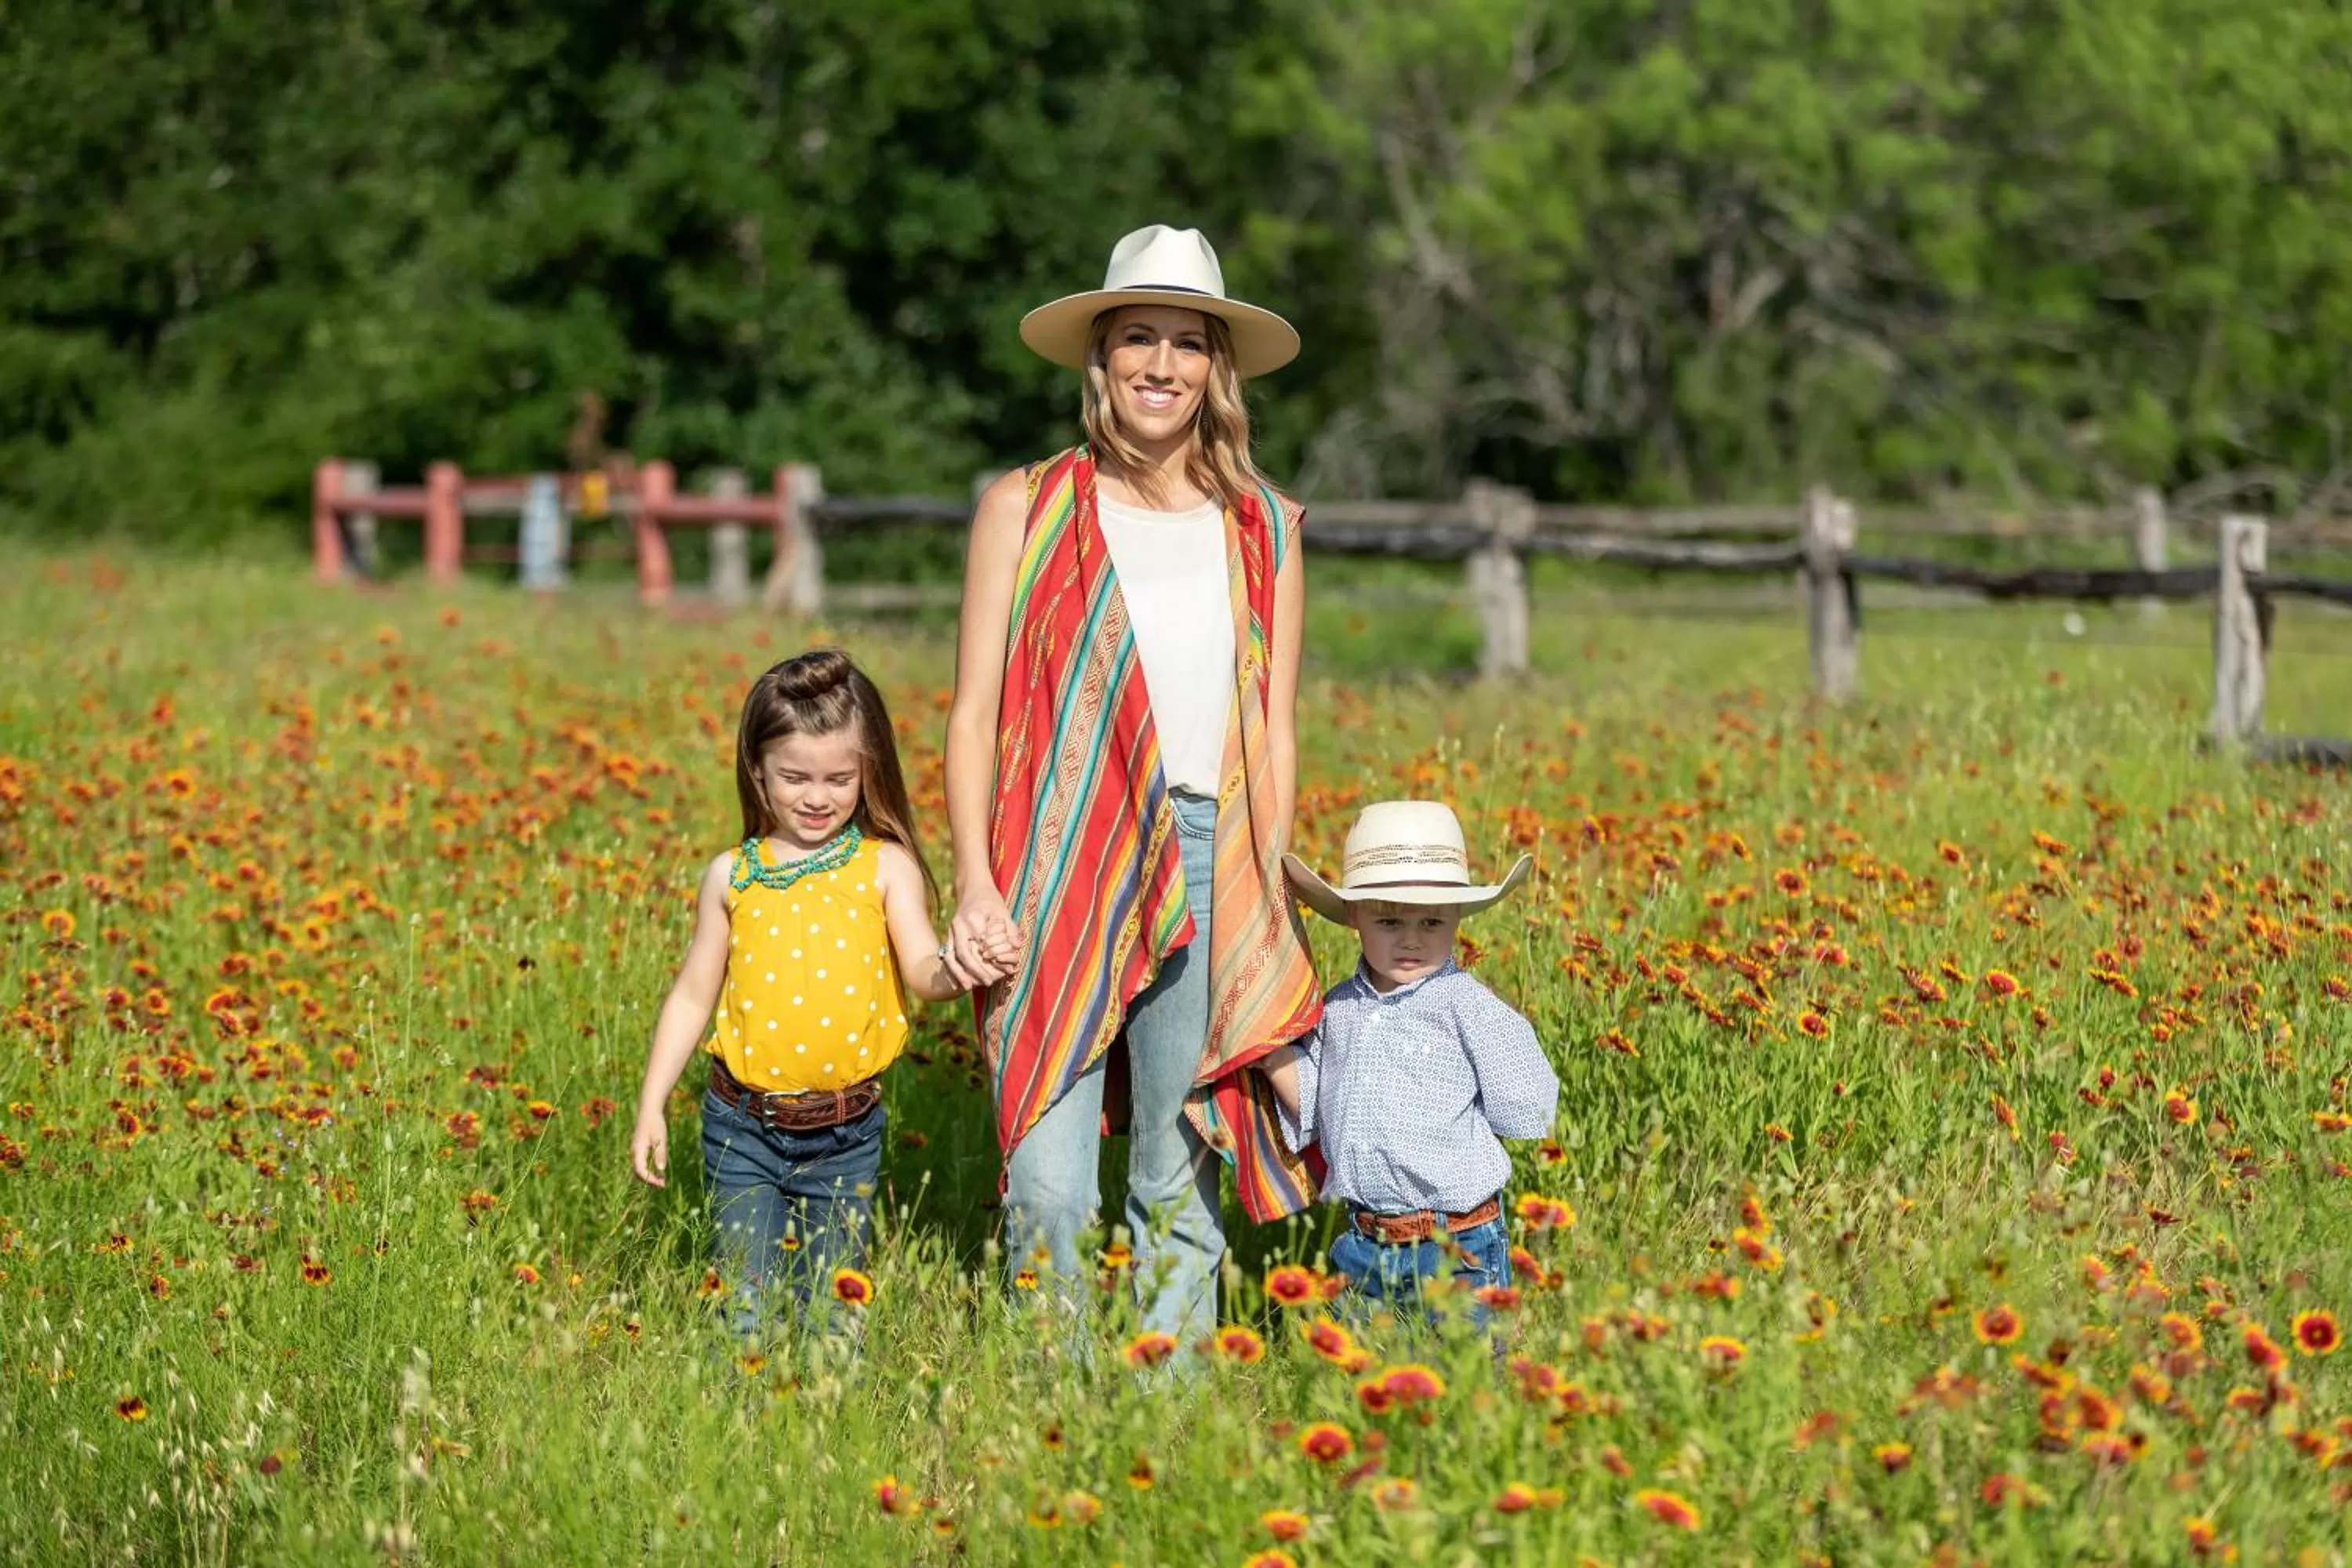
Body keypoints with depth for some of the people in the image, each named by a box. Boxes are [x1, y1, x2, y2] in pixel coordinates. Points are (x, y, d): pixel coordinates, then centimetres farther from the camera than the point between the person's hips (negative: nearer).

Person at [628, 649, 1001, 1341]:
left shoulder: (886, 869, -2)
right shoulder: (732, 875, 3)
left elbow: (919, 969, -12)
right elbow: (693, 994, 9)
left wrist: (953, 970, -36)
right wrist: (652, 1105, 7)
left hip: (845, 1134, -1)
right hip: (744, 1127, 1)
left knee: (831, 1306, 7)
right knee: (747, 1308, 0)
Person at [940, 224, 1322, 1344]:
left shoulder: (1264, 531, 12)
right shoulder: (1026, 508, 6)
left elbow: (1275, 733, 12)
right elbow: (973, 710, 3)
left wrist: (1264, 893, 3)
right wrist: (975, 885, -6)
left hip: (1208, 866, 2)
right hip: (1061, 867, -2)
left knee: (1180, 1179, 5)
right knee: (1049, 1187, -8)